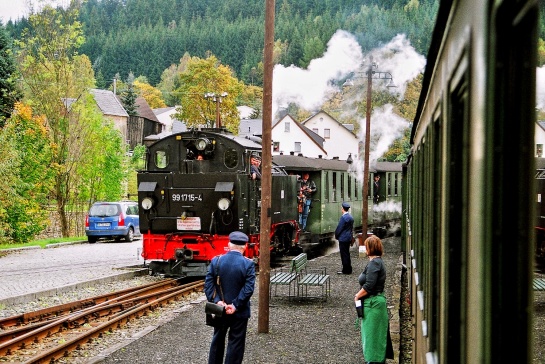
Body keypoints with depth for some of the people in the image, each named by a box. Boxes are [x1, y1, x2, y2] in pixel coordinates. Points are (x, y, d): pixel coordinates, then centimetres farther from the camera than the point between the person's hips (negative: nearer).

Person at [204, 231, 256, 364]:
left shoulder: (216, 261, -4)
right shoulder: (248, 264, -12)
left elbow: (208, 284, -9)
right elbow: (248, 289, -18)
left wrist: (217, 301, -13)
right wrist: (235, 305, -17)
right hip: (239, 312, -3)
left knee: (217, 340, 20)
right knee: (236, 343, 6)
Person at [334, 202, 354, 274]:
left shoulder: (343, 217, -20)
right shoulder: (351, 217, 8)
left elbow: (339, 228, -16)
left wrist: (336, 236, -1)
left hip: (343, 238, -9)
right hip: (349, 238, 9)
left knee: (344, 255, -3)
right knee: (347, 254, 16)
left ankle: (346, 270, 0)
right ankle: (348, 269, 22)